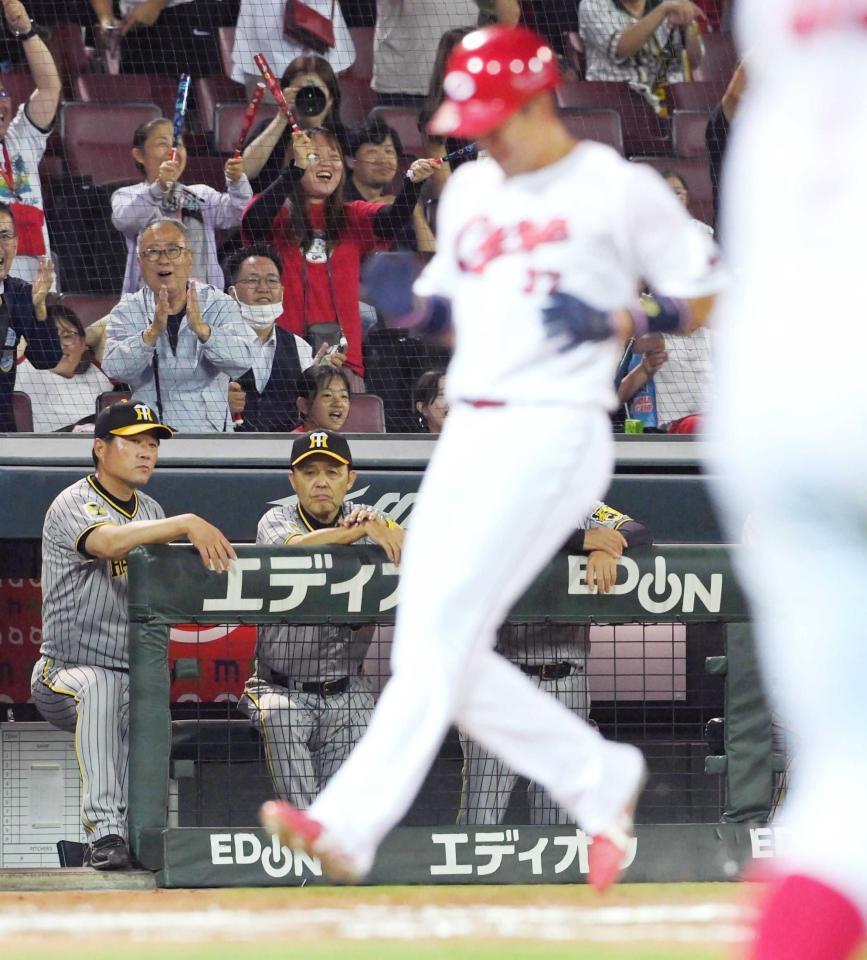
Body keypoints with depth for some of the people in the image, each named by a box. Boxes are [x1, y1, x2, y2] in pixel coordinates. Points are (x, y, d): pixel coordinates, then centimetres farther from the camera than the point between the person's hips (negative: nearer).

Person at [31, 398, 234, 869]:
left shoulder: (150, 512, 16)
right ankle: (106, 832, -45)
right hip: (65, 674, -7)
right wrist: (187, 523, -42)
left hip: (133, 678, 7)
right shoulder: (74, 504, -10)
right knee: (98, 686, -39)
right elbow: (107, 542, -33)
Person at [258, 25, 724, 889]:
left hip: (554, 433, -8)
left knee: (446, 624, -18)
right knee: (439, 653, 2)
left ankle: (349, 825, -26)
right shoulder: (469, 190, 17)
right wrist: (411, 303, 3)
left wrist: (616, 320, -13)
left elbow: (706, 297, 1)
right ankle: (598, 779, 17)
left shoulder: (620, 191, -3)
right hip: (466, 431, 8)